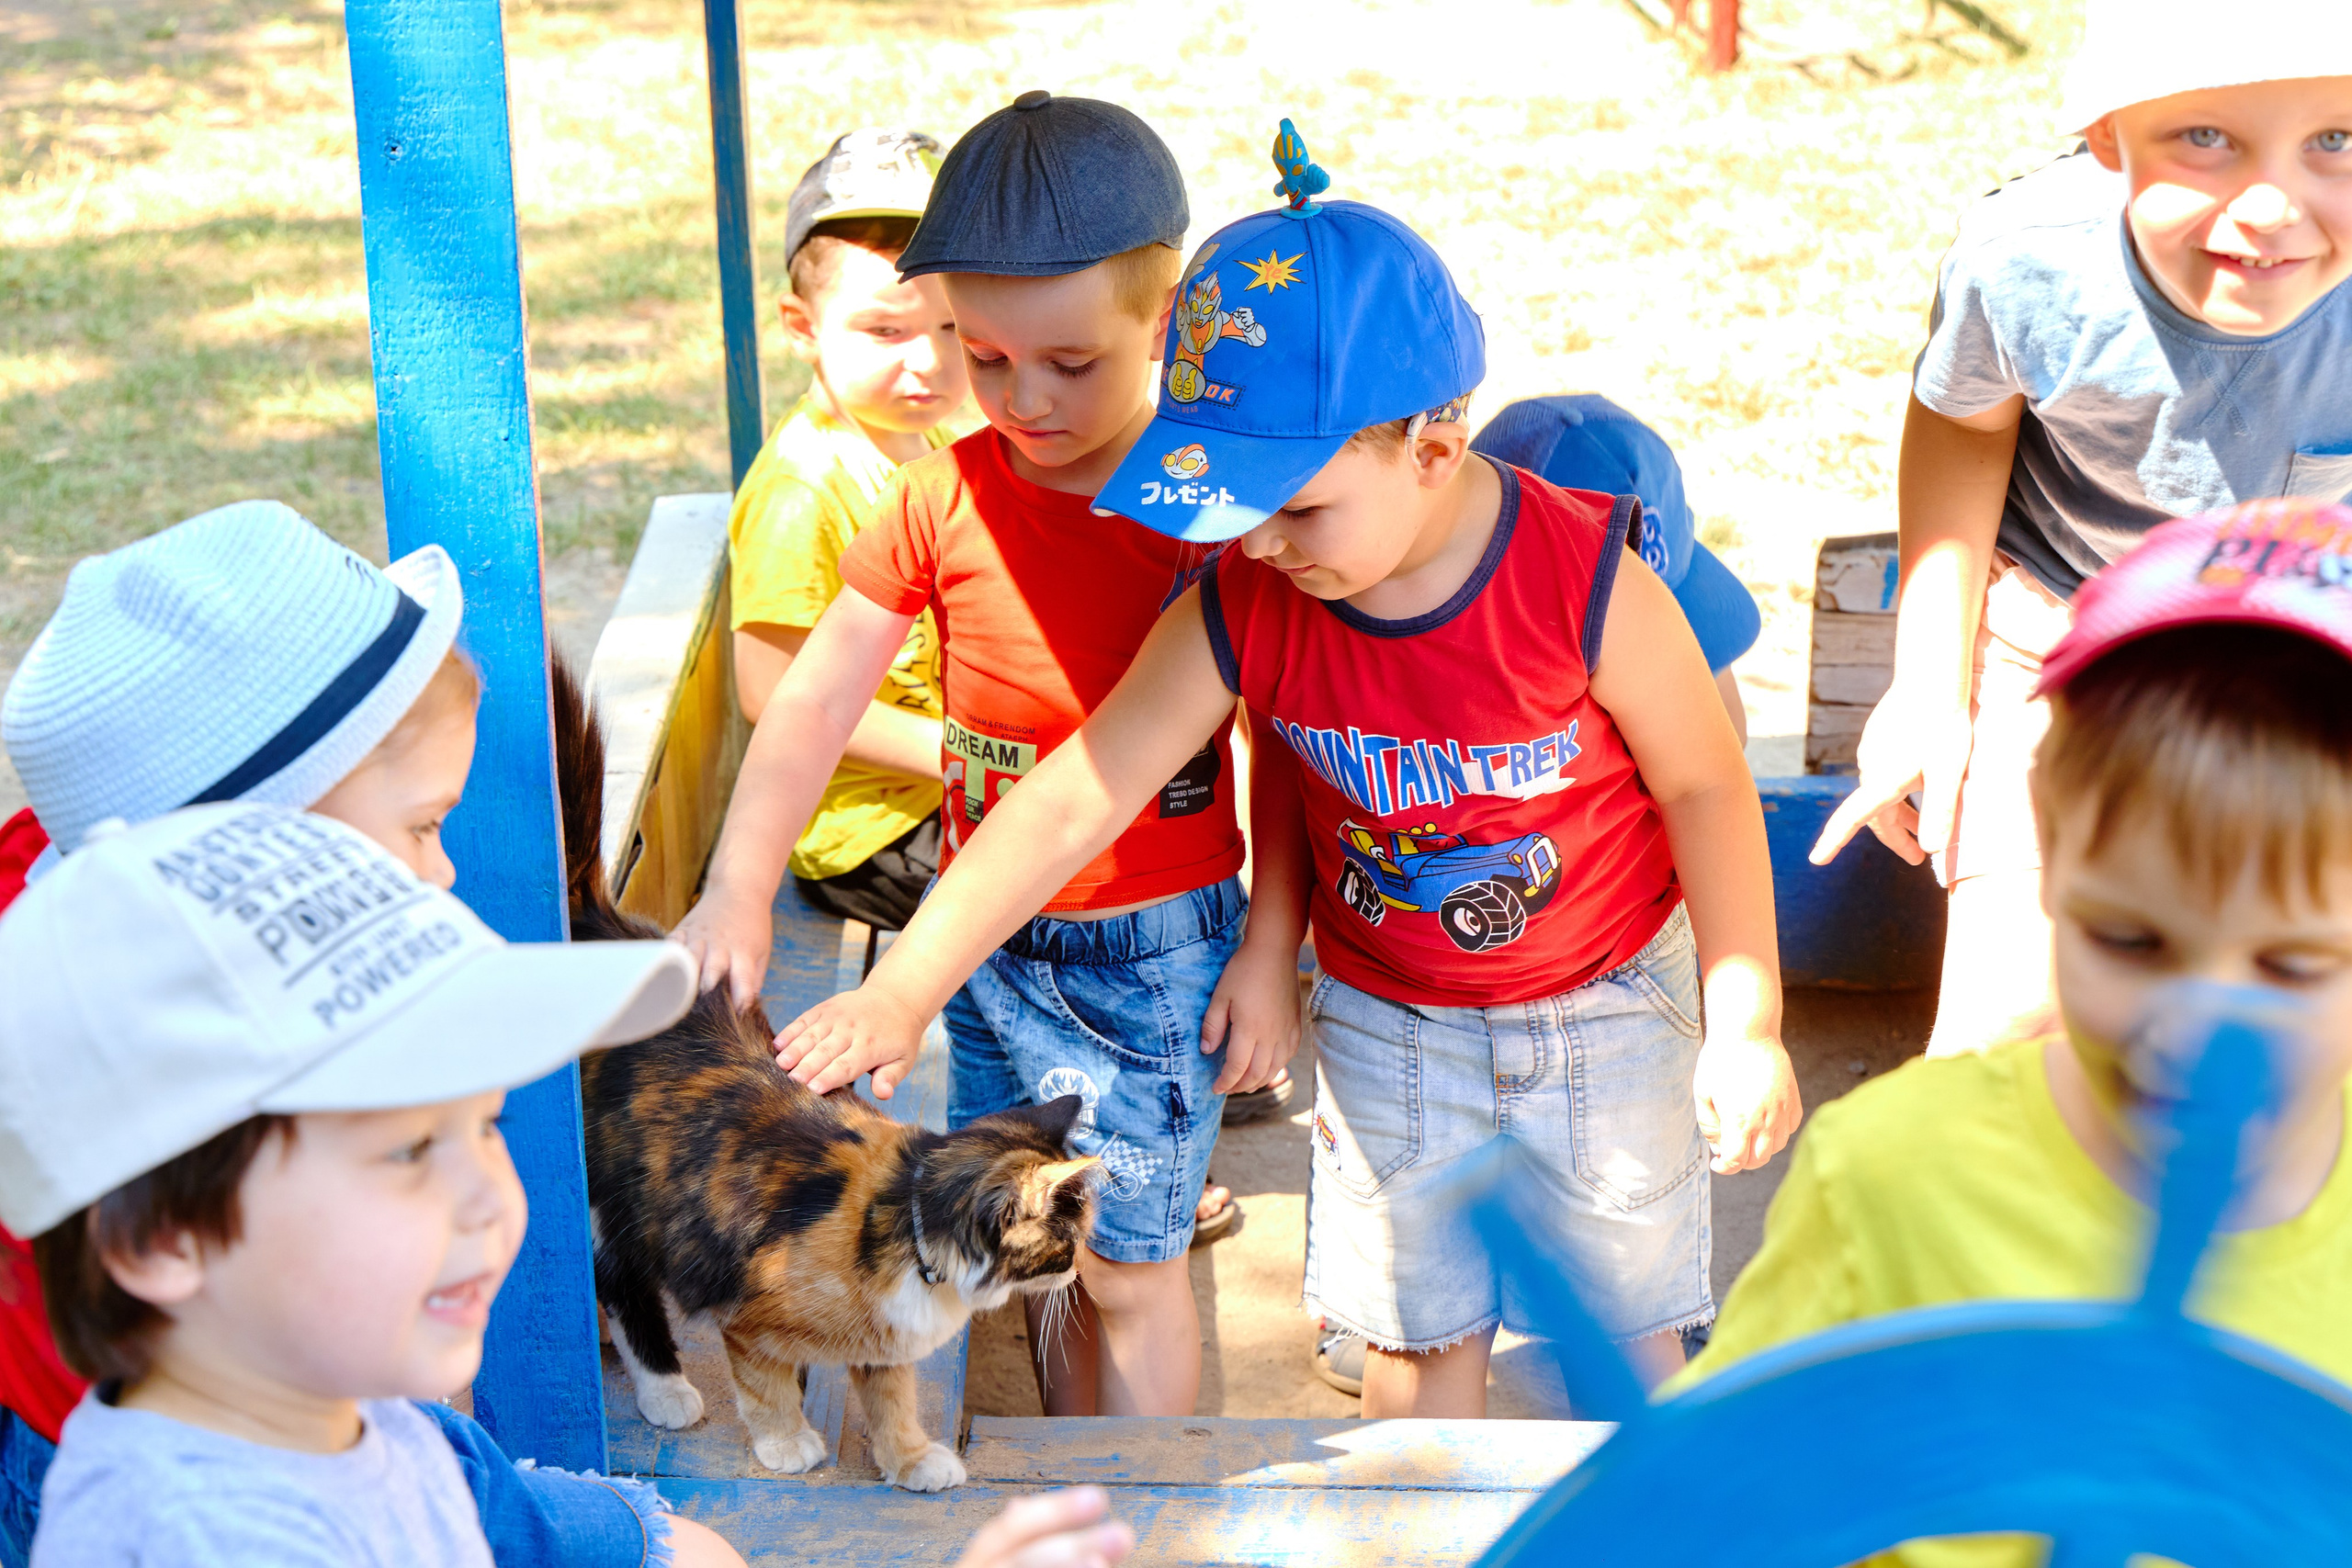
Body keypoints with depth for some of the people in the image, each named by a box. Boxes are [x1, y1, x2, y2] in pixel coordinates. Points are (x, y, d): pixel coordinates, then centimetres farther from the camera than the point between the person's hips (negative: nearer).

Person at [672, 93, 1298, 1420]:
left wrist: (1273, 956, -8)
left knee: (1129, 1266, 2)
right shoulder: (945, 496, -6)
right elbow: (818, 697, -3)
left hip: (1156, 952, -3)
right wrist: (737, 893, -11)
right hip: (984, 941, 4)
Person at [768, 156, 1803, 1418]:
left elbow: (1706, 788, -15)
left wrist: (1747, 1028, -11)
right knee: (1421, 1332, 15)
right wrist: (901, 991, -22)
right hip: (1385, 1020, 2)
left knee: (1623, 1331, 13)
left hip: (1608, 1007, -2)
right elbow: (1072, 801, -19)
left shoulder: (1587, 583, -28)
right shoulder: (1243, 613, -21)